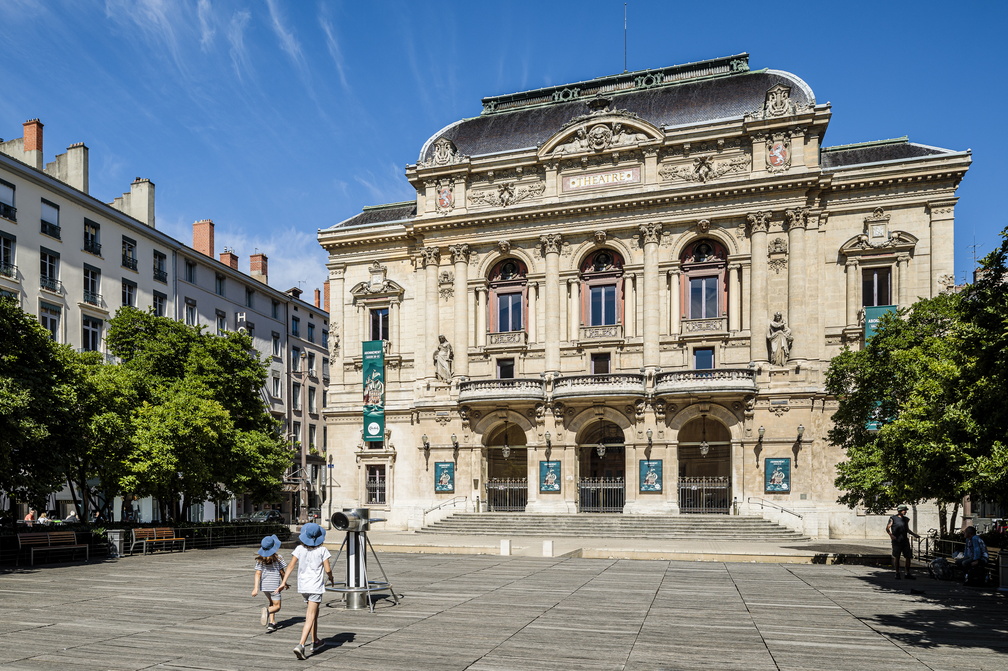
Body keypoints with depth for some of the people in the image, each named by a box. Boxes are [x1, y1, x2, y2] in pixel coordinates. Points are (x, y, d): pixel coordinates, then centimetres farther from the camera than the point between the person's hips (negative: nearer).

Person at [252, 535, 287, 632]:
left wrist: (255, 588, -7)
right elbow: (282, 572, -2)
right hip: (274, 585, -5)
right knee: (277, 606, 5)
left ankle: (272, 623, 17)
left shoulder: (260, 559, -2)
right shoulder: (277, 557, -10)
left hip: (264, 585, 5)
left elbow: (258, 574, -6)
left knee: (271, 603, 24)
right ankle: (267, 610, -27)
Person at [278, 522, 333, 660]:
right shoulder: (322, 550, -7)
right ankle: (301, 645, -21)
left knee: (313, 612, 22)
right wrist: (331, 578, 11)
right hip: (316, 586, -4)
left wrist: (284, 582, -4)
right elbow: (327, 569, -8)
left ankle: (315, 642, 32)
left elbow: (291, 566, -5)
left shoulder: (300, 549, 1)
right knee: (310, 617, -6)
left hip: (303, 586, 5)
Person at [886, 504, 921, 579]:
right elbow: (887, 528, -4)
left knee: (908, 557, 0)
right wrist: (891, 534, -21)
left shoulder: (906, 519, 12)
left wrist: (914, 534, 10)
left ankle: (908, 574, 8)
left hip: (905, 540, 5)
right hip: (896, 541, -5)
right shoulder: (893, 519, -3)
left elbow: (907, 529, 24)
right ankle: (897, 574, 9)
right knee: (896, 557, 0)